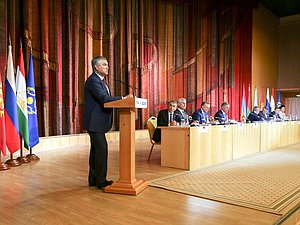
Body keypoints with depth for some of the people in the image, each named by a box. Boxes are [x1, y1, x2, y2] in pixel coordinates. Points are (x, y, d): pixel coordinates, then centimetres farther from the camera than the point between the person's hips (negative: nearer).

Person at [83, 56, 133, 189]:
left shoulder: (101, 80, 18)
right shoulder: (93, 81, -15)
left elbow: (106, 98, 15)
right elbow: (104, 98, -26)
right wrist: (123, 98, -25)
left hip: (97, 122, 10)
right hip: (94, 121, -10)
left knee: (96, 149, 14)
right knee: (102, 149, -8)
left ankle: (93, 179, 23)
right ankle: (101, 181, 2)